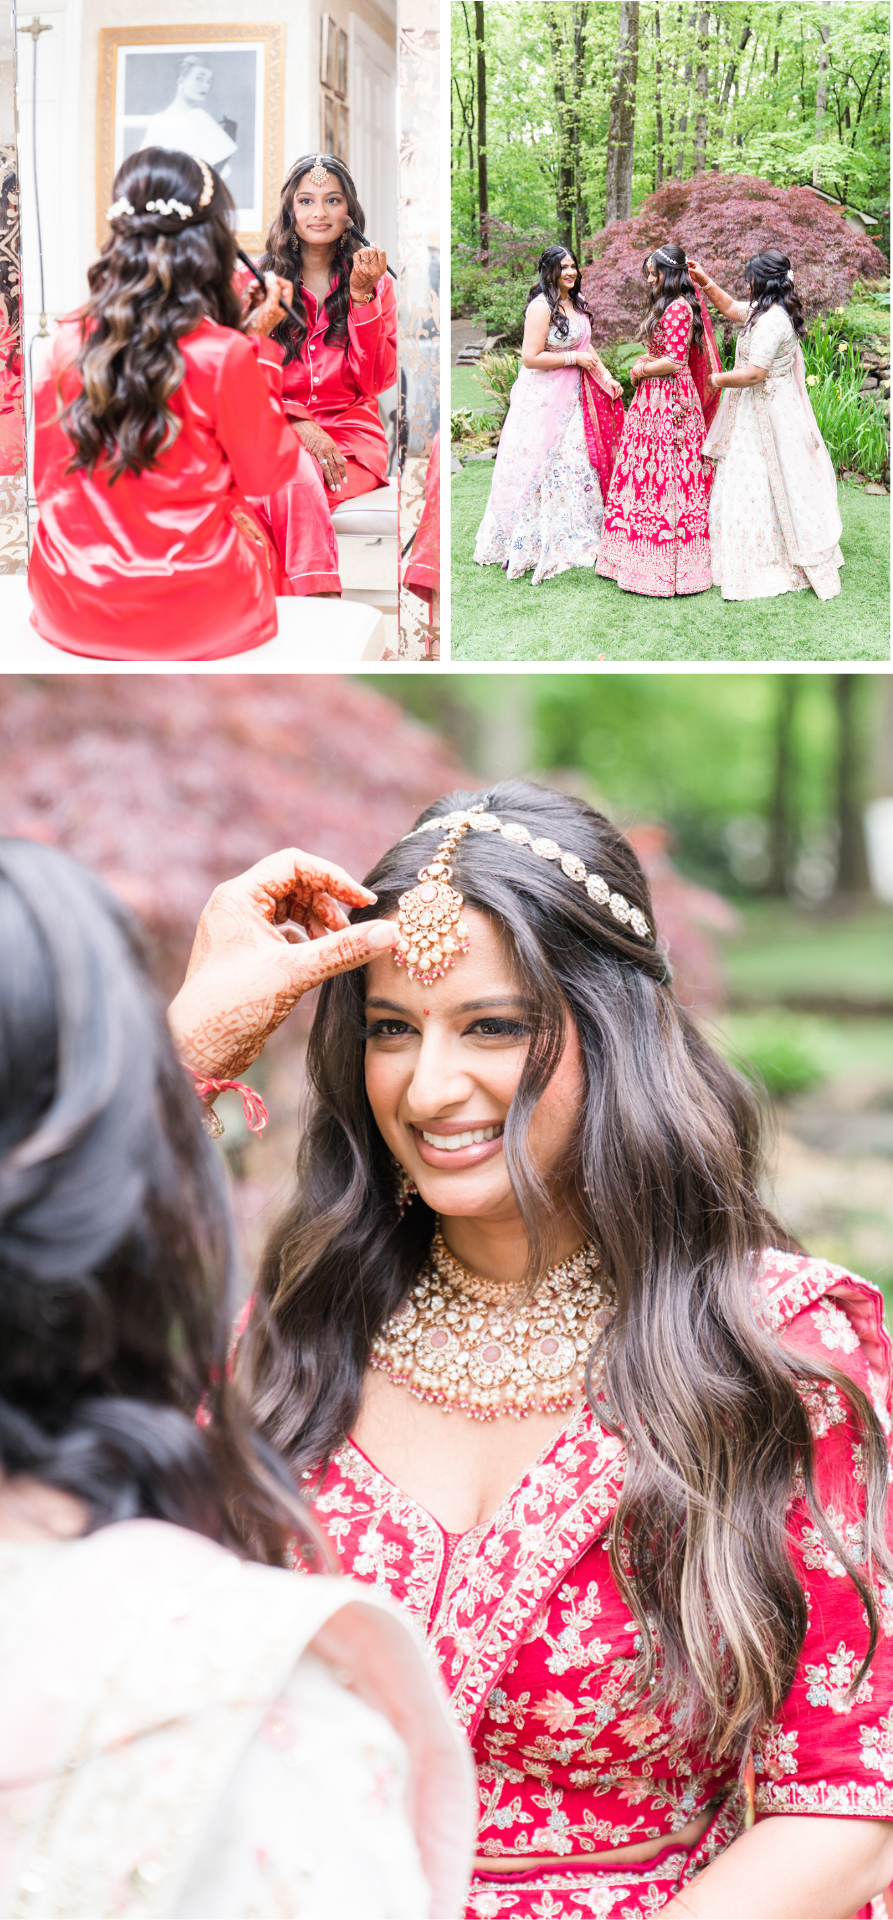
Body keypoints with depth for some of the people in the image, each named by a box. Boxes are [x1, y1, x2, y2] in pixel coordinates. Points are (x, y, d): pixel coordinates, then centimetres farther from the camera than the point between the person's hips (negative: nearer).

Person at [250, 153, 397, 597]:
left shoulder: (375, 283, 11)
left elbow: (377, 380, 0)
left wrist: (361, 296, -10)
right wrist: (296, 423, -15)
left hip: (352, 432, 0)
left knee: (286, 489, -35)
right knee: (289, 481, -37)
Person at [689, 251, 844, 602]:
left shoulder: (771, 321, -24)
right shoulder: (766, 310, 7)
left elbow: (754, 374, -27)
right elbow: (730, 308, 26)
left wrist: (718, 379, -13)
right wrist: (706, 283, 15)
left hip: (765, 412, -10)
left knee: (756, 488, -3)